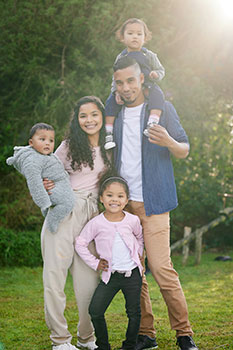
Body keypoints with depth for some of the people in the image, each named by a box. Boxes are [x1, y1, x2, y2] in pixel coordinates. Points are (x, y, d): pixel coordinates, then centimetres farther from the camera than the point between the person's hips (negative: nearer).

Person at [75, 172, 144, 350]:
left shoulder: (133, 220, -3)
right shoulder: (96, 223, -9)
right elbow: (80, 243, 1)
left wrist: (139, 253, 9)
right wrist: (94, 263, -1)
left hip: (132, 274, 1)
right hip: (110, 274, -1)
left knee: (134, 312, 6)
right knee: (95, 310, -8)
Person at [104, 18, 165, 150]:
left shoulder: (149, 55, 5)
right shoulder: (121, 57, 9)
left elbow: (161, 70, 8)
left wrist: (156, 75, -17)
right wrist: (116, 91, -8)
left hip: (147, 87, -2)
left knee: (157, 94, -32)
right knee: (111, 101, -17)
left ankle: (153, 123, -42)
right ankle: (108, 132, -13)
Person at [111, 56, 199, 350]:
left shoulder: (162, 109, 3)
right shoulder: (114, 115, 14)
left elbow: (185, 151, 5)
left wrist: (169, 142, -18)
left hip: (151, 203, -4)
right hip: (122, 204, 5)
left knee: (161, 268, -13)